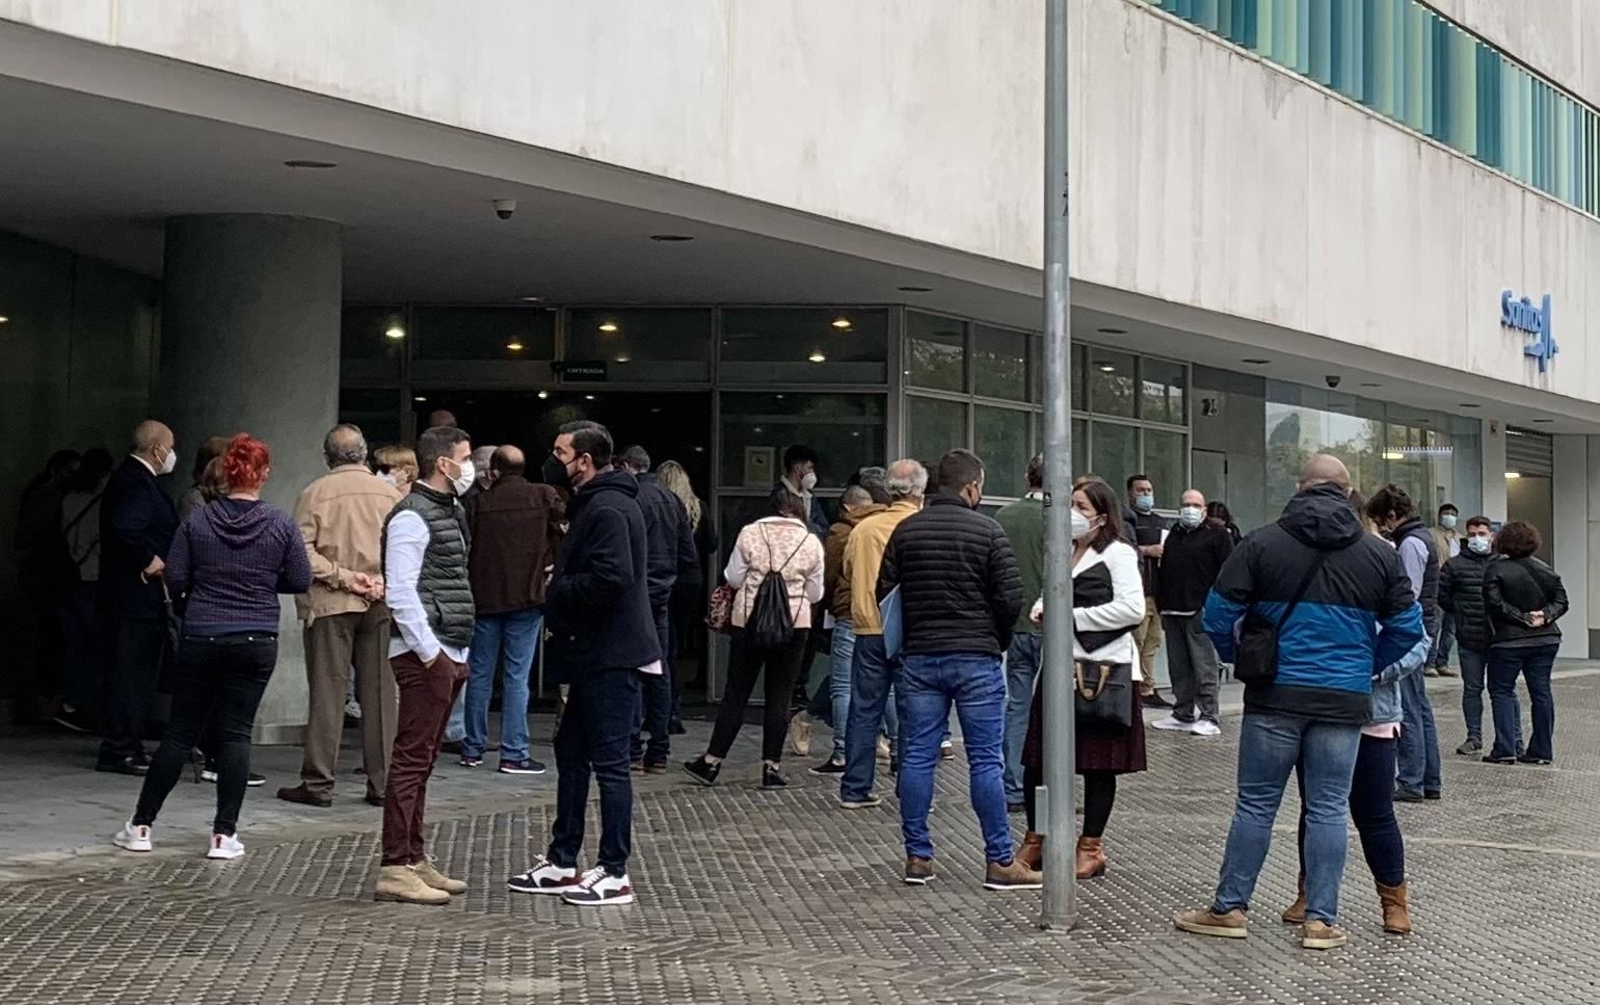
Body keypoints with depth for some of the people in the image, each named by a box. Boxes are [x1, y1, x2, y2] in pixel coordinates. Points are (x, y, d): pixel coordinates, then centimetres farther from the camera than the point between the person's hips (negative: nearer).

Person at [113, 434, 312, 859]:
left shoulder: (197, 520, -3)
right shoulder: (281, 524, -4)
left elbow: (174, 580, -1)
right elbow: (301, 581, 1)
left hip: (200, 637, 1)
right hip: (257, 641, -1)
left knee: (180, 732, 10)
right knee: (236, 733, 4)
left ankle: (141, 826, 15)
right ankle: (224, 834, 1)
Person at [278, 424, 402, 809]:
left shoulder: (315, 493, -3)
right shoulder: (389, 493, 5)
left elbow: (302, 550, -11)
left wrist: (340, 576, -9)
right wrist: (382, 580, -6)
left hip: (331, 604, -2)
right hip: (382, 605, 2)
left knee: (327, 691, 1)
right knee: (381, 692, 6)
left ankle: (318, 783, 3)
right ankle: (382, 783, 9)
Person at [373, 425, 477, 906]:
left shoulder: (448, 511, 19)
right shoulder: (412, 517, -12)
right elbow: (400, 594, -19)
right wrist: (432, 653, -19)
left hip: (447, 654, 10)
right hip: (425, 655, -10)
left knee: (422, 761, 13)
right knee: (411, 760, -8)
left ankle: (414, 860, 18)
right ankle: (395, 870, -7)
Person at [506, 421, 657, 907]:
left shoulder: (608, 510, -17)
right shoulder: (593, 504, 16)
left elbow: (613, 578, -28)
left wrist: (557, 593, -14)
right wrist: (562, 587, 3)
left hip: (611, 656, -11)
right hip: (595, 654, 11)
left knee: (609, 761, -4)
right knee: (571, 752, 17)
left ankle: (614, 874, 3)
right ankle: (562, 862, 25)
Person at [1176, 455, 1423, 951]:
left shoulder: (1262, 544, -1)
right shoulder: (1380, 554, 4)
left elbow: (1218, 613, -3)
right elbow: (1408, 628, 5)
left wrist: (1238, 658, 15)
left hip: (1274, 696, -1)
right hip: (1344, 701, 1)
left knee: (1256, 805, 7)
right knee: (1328, 809, 6)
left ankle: (1229, 908, 13)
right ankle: (1321, 920, 8)